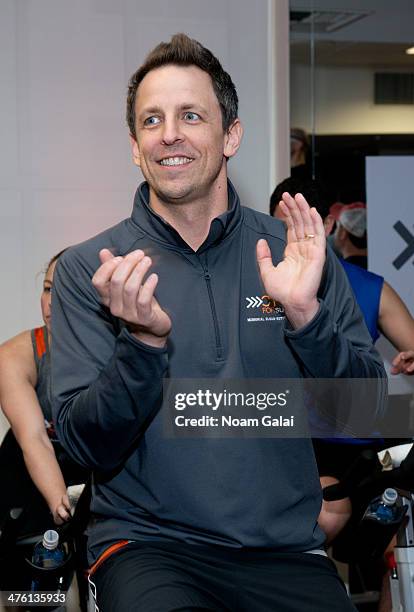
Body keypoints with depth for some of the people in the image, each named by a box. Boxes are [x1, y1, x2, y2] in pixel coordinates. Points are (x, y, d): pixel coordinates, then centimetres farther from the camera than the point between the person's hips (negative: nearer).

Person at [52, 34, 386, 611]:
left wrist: (306, 316, -16)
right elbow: (89, 447, -5)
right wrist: (145, 342, -22)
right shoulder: (87, 270, 0)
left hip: (284, 549, 3)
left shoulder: (296, 251, 5)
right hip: (147, 541, -2)